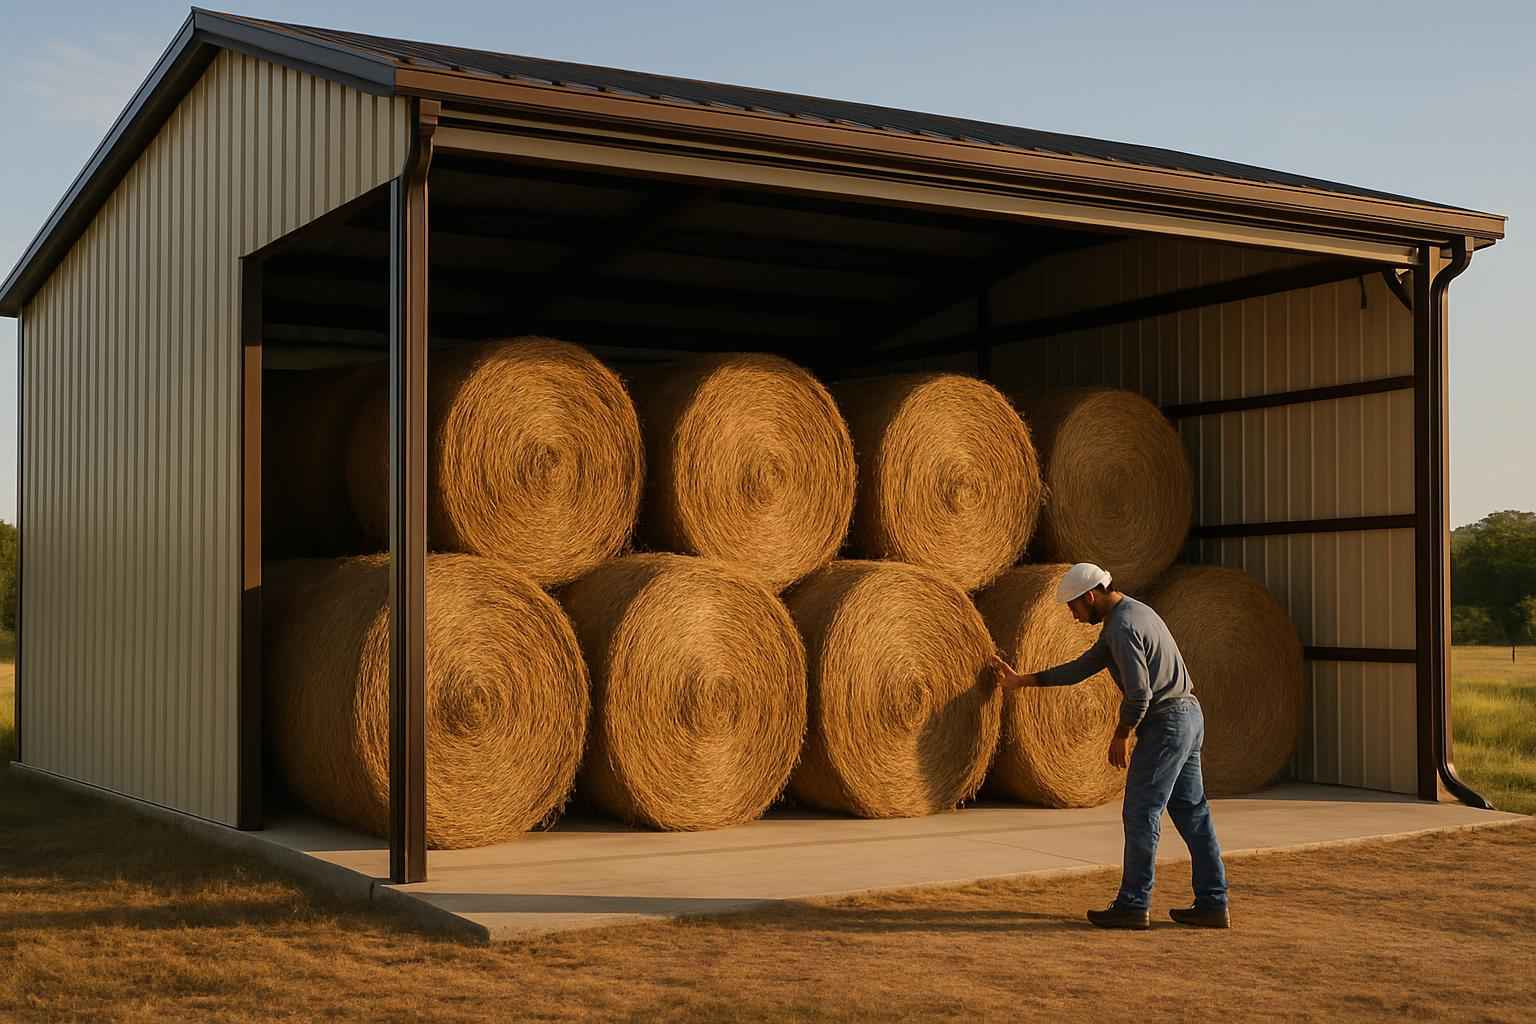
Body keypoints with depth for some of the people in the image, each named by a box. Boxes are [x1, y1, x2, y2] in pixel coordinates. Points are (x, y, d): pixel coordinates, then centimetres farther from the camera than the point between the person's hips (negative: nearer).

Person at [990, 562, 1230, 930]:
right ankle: (1212, 905, 13)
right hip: (1189, 716, 10)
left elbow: (1139, 693, -22)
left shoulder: (1123, 627, -17)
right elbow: (1083, 667, 20)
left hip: (1165, 722, -10)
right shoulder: (1131, 613, 16)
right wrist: (1022, 680, 19)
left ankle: (1133, 906, 1)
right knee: (1192, 813, 11)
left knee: (1141, 814, -3)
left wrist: (1121, 735, -6)